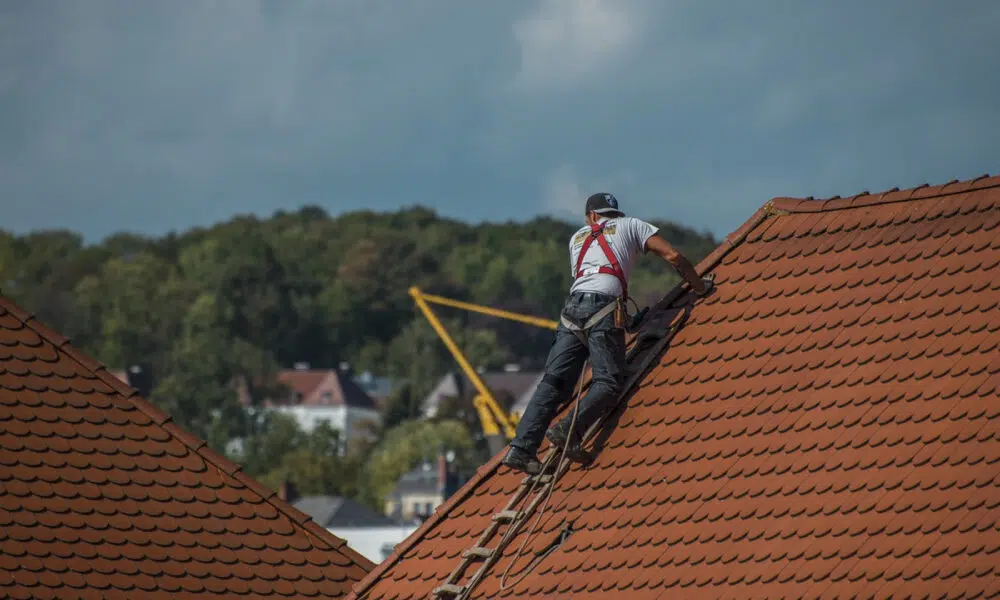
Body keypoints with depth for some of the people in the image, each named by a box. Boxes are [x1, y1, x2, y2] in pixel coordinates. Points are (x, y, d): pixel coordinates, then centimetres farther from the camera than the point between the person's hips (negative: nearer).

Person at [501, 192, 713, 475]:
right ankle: (571, 429, -34)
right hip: (604, 306, -4)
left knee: (554, 381, -3)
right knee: (608, 381, -9)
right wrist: (699, 286, 26)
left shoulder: (578, 237, 33)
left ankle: (521, 448, -16)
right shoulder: (630, 225, 22)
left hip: (572, 307, 4)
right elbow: (673, 256, 13)